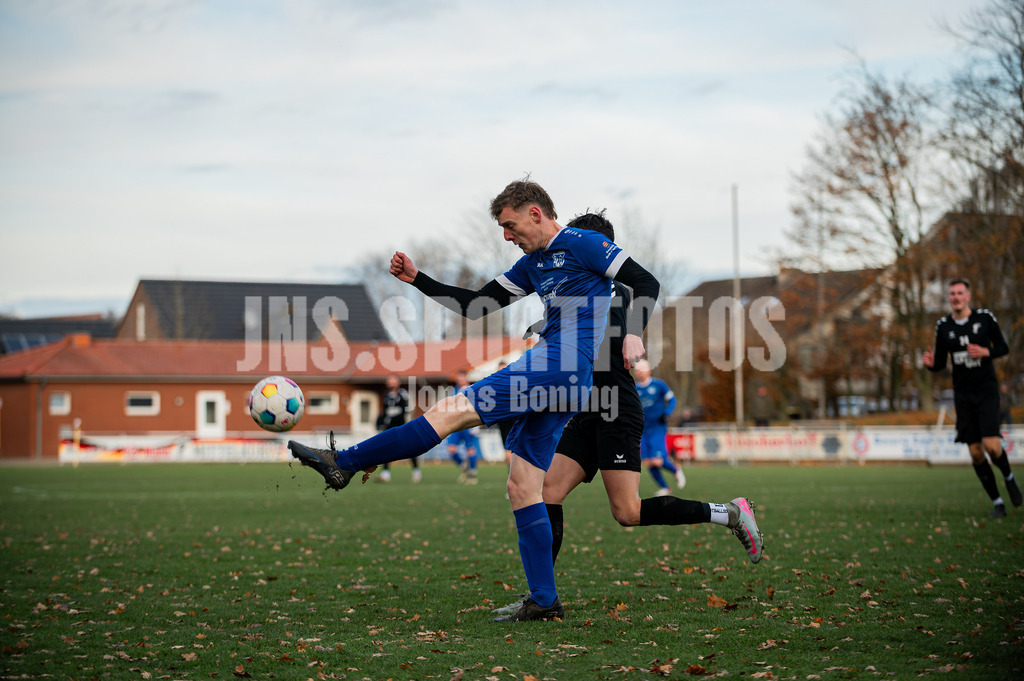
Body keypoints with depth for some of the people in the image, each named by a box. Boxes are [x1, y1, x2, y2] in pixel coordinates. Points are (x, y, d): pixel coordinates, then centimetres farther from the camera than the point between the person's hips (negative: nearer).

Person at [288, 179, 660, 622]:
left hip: (562, 366, -10)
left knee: (455, 410, -14)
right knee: (521, 486, 6)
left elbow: (645, 283, -5)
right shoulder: (532, 264, 25)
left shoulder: (581, 244, 0)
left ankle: (344, 464, -13)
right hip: (555, 381, 10)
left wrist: (632, 333, -21)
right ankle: (544, 601, 6)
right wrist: (417, 280, 18)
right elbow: (477, 304, 25)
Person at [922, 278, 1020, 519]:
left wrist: (986, 352, -14)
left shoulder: (985, 318, -3)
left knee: (991, 445, -17)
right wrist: (931, 363, -14)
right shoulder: (943, 326, 3)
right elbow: (941, 362, 8)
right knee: (975, 452, -1)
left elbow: (1003, 348, 5)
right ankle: (997, 502, 11)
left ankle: (1009, 478, 16)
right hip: (963, 395, 3)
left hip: (987, 390, -2)